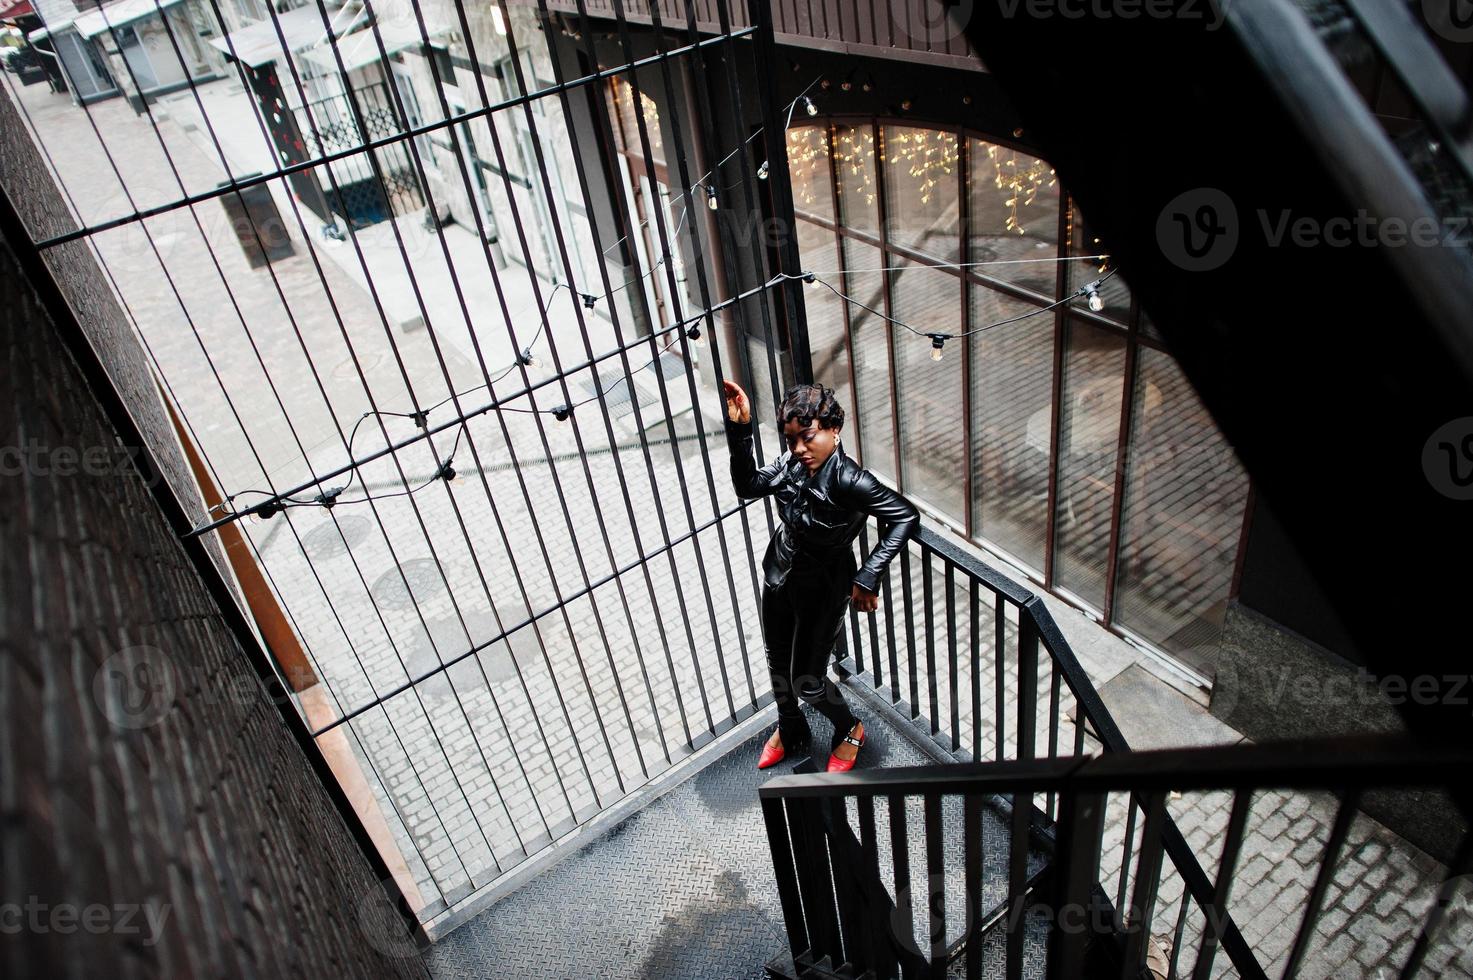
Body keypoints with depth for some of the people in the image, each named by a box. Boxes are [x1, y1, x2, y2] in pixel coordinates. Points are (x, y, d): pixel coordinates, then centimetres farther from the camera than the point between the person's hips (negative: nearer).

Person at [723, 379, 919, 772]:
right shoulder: (792, 463, -14)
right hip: (779, 574, 6)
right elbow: (747, 485, -4)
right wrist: (739, 429, -16)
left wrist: (868, 577, -31)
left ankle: (850, 731, 40)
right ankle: (791, 730, 52)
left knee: (807, 681, 8)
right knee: (778, 664, 23)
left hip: (822, 587, -6)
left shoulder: (848, 480, -32)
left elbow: (906, 516, -30)